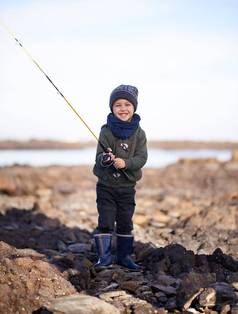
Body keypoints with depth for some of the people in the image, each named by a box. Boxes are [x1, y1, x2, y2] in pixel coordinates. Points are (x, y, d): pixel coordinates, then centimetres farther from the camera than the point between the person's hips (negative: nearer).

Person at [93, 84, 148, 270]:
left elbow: (141, 158, -10)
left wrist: (125, 163, -27)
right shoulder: (106, 131, -6)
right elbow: (99, 156, -9)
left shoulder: (139, 133, -3)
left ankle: (125, 256, 24)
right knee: (105, 223, -1)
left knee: (125, 223, 11)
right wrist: (105, 159, -32)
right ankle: (104, 258, 7)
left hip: (127, 187, 2)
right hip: (106, 185, -1)